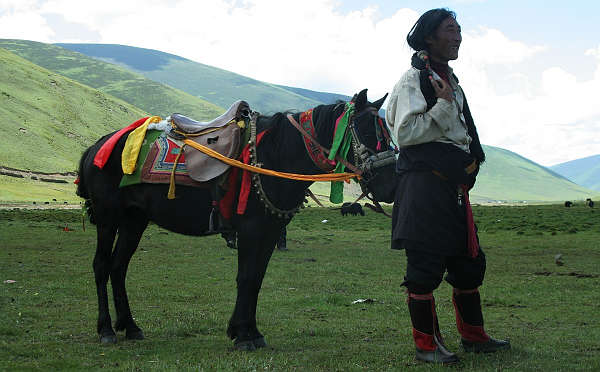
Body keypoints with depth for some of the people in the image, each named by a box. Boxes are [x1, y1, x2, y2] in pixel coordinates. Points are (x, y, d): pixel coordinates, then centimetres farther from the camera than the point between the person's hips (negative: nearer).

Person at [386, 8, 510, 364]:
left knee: (470, 261, 14)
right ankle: (427, 344, 4)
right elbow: (404, 133, -17)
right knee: (426, 265, -5)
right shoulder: (413, 80, -7)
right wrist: (443, 106, -19)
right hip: (424, 184, -9)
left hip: (455, 186, 9)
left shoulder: (451, 80, 20)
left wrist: (471, 163, 23)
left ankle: (473, 335, 27)